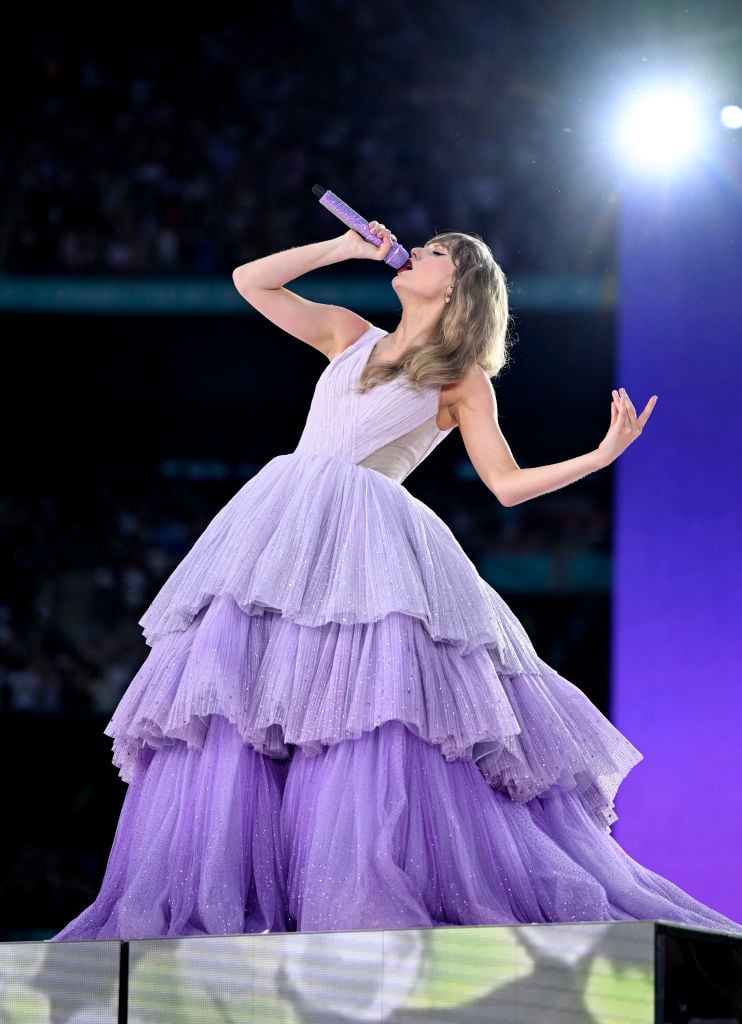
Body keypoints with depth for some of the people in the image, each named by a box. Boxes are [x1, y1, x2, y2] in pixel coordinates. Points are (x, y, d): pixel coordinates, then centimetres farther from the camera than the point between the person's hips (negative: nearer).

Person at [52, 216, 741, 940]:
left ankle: (376, 910, -22)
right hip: (282, 521, 4)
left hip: (368, 541, -4)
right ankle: (210, 905, -12)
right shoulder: (350, 337, 24)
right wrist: (344, 249, 22)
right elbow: (251, 280, 24)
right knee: (235, 706, -10)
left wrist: (604, 454, -5)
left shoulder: (463, 380, 12)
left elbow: (508, 484, 5)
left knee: (376, 713, -21)